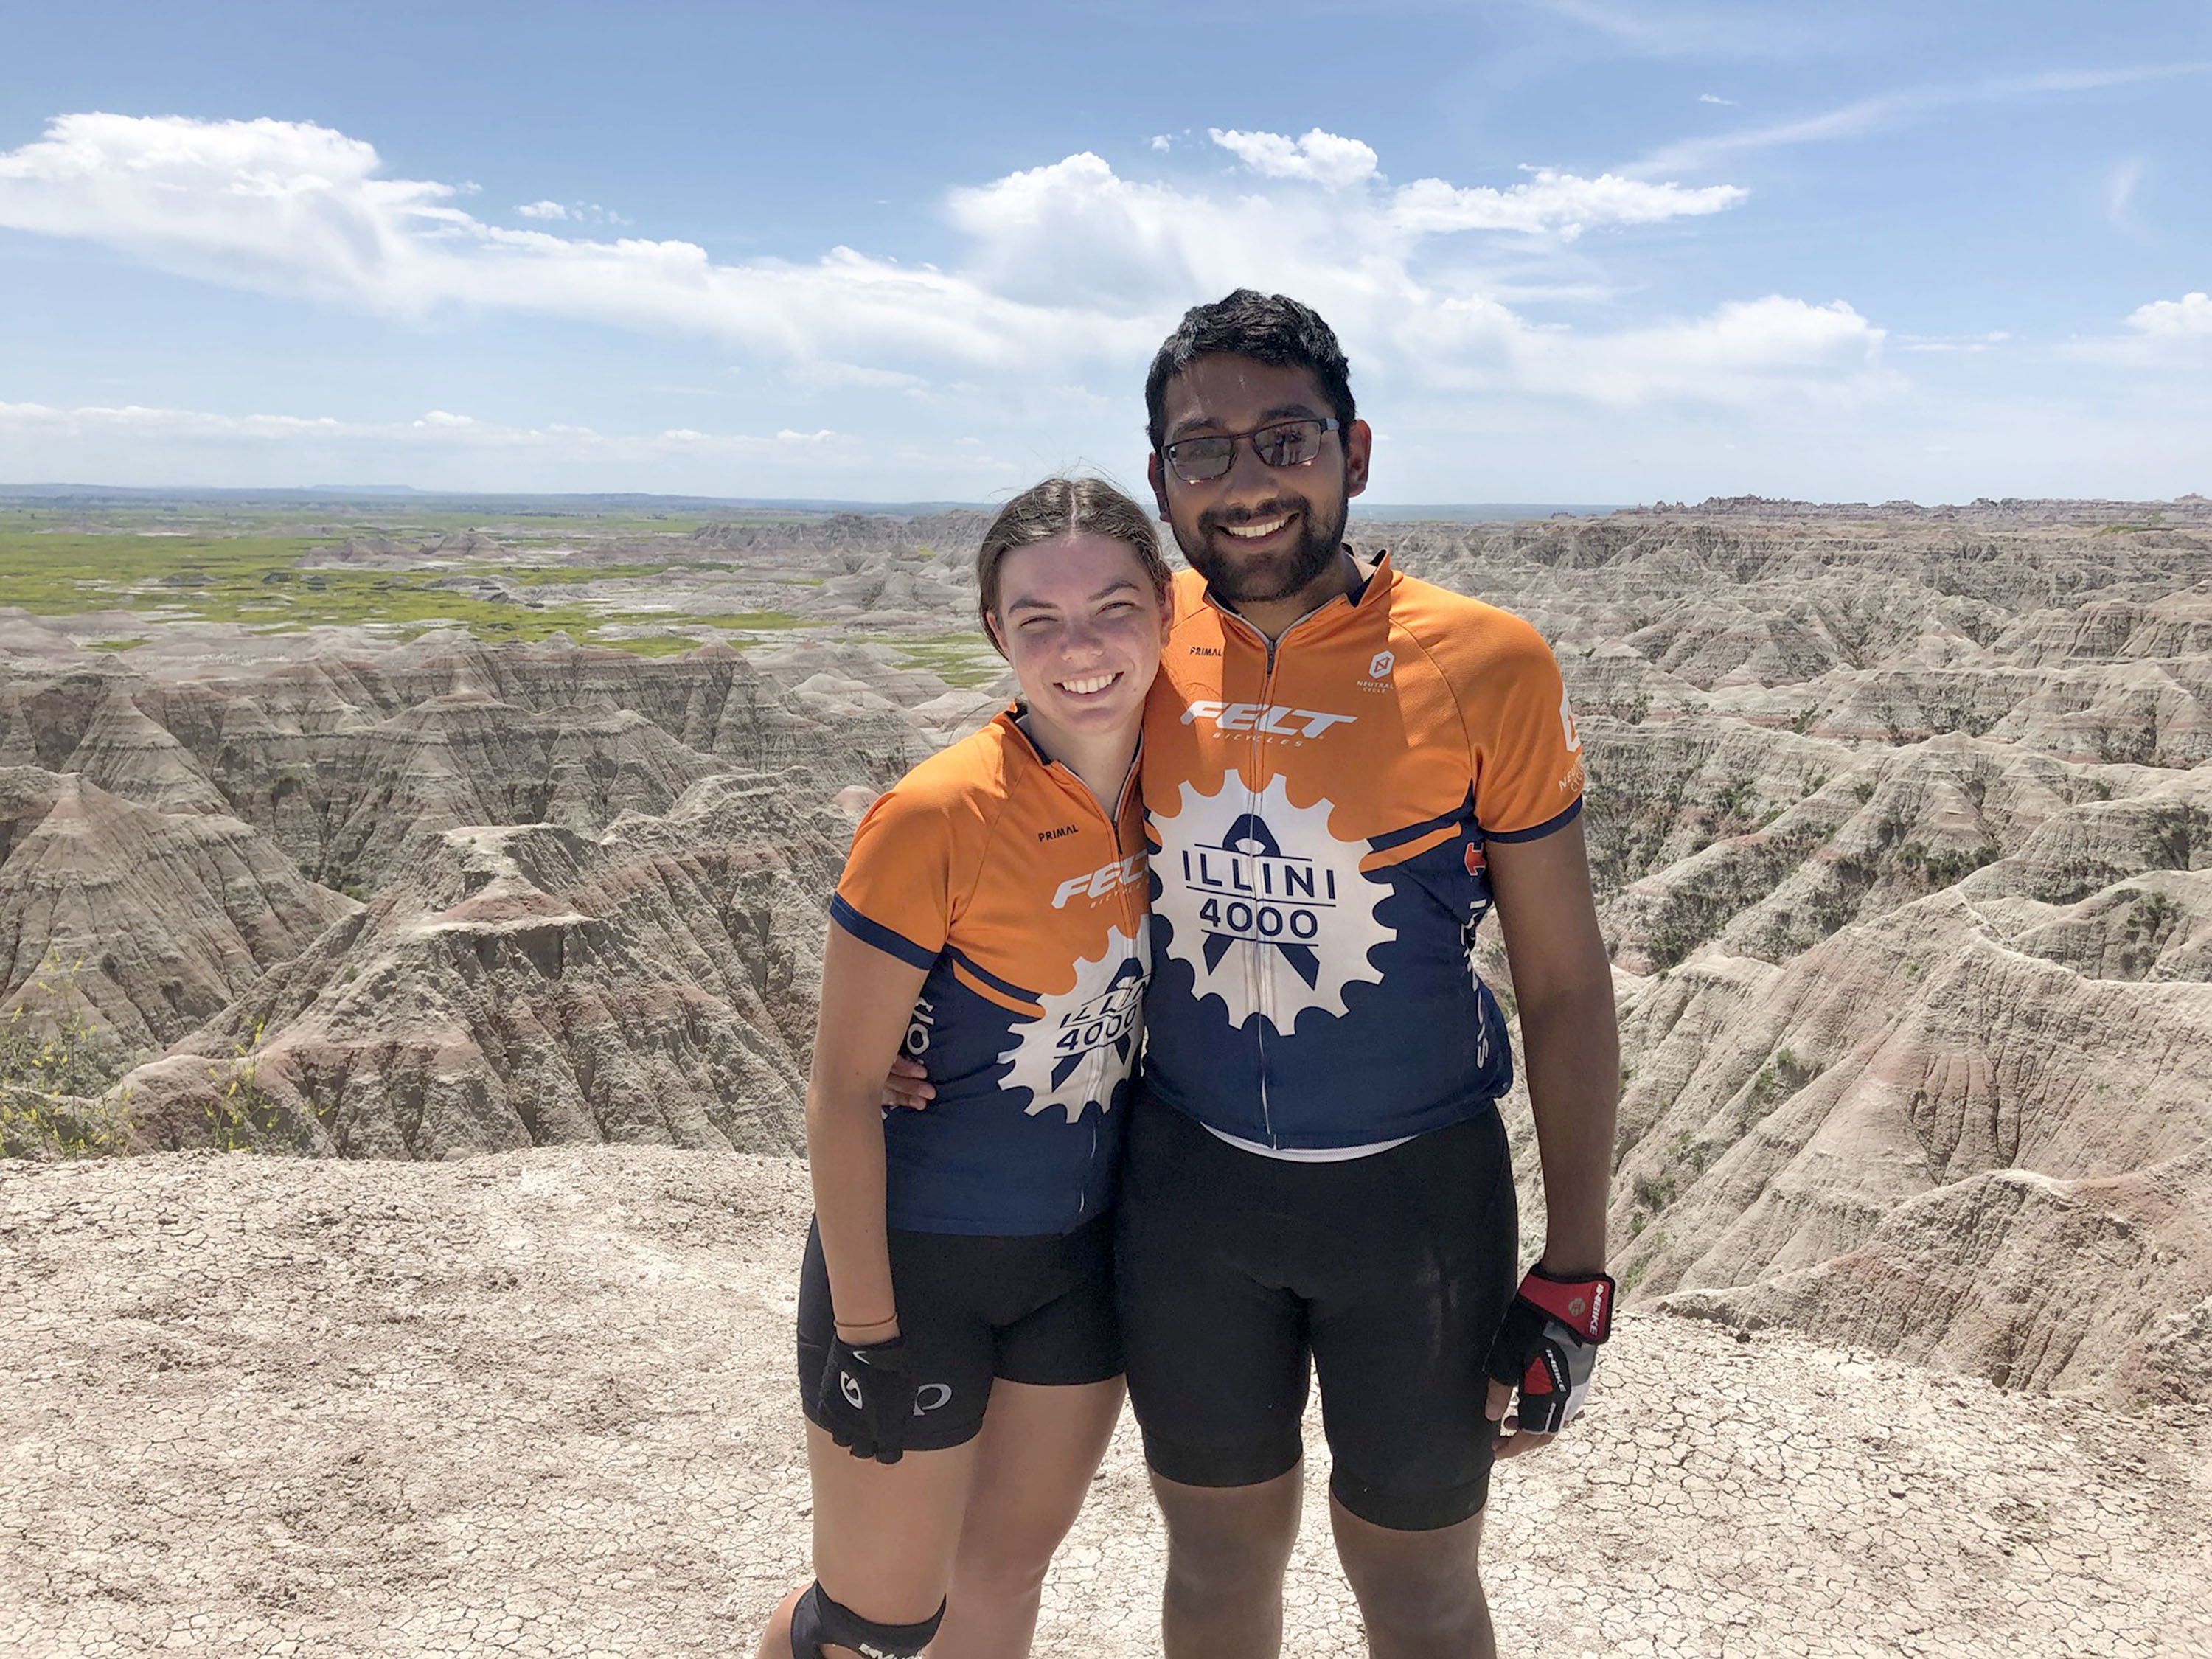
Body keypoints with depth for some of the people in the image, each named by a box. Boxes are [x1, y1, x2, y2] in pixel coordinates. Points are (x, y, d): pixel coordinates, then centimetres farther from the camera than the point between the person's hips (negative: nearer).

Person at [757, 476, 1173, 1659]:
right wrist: (868, 1334, -15)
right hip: (917, 1255, -5)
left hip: (1081, 1252, 6)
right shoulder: (936, 817, -23)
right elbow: (842, 1087, -18)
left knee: (1011, 1564, 22)